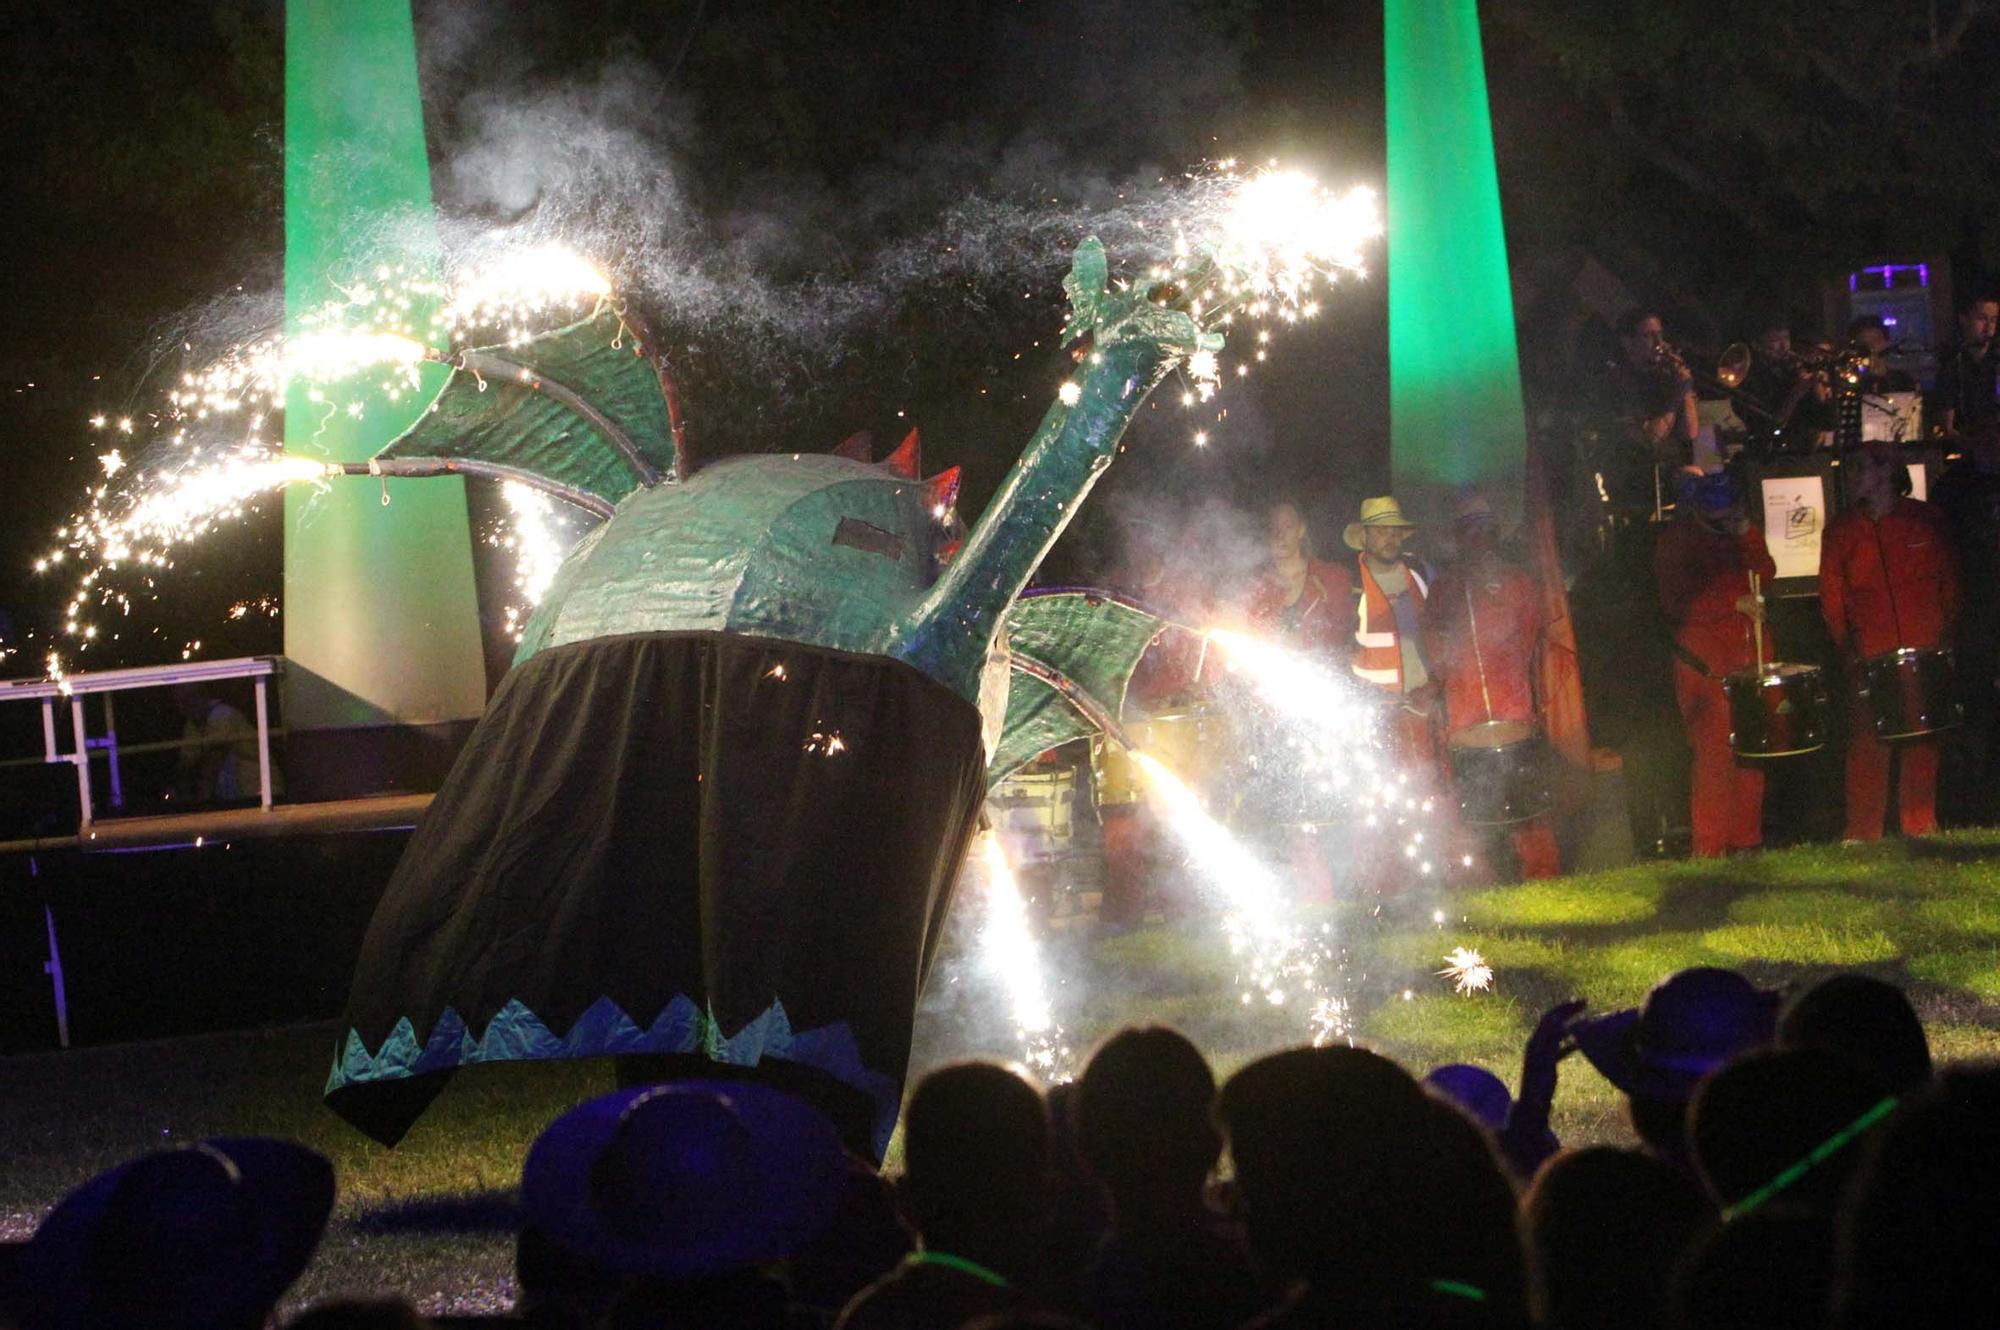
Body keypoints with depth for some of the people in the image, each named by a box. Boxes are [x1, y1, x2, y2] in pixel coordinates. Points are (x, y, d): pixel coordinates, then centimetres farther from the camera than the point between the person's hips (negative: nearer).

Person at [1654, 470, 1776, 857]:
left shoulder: (1732, 536, 14)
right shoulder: (1676, 542, -7)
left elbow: (1765, 572, 5)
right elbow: (1677, 604, -15)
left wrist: (1748, 534, -8)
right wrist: (1735, 603, -18)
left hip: (1748, 658, 7)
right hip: (1706, 664, -7)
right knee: (1716, 755, -10)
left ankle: (1747, 840, 14)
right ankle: (1710, 850, -7)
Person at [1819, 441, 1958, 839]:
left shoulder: (1926, 521, 6)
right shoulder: (1841, 531, 7)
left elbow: (1950, 583, 10)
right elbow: (1832, 596, 7)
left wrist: (1945, 635, 0)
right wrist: (1846, 644, -5)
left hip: (1925, 653, 1)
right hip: (1870, 656, 0)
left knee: (1923, 741, 3)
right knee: (1868, 742, -6)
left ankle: (1921, 828, 12)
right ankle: (1863, 834, -3)